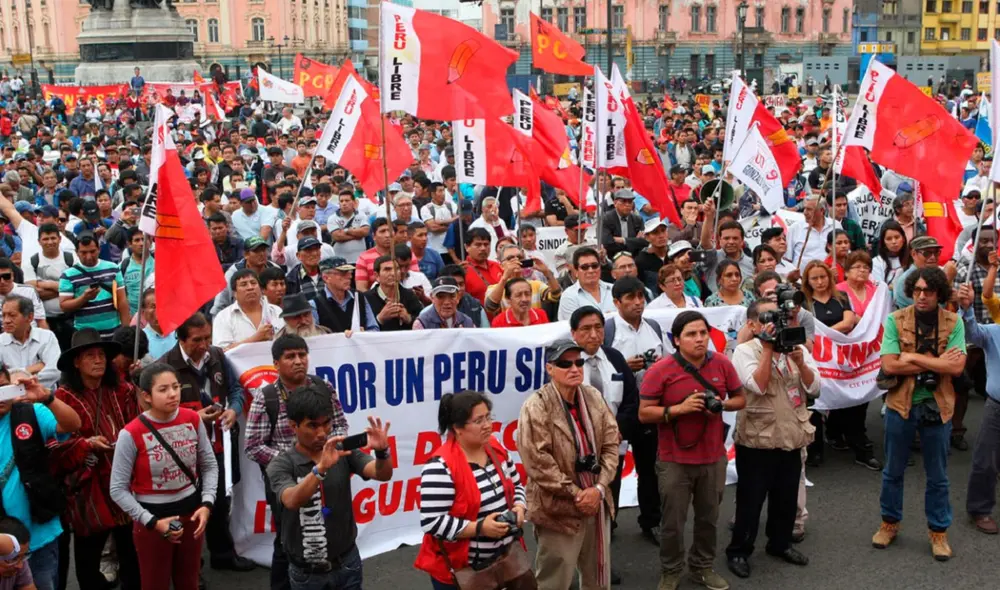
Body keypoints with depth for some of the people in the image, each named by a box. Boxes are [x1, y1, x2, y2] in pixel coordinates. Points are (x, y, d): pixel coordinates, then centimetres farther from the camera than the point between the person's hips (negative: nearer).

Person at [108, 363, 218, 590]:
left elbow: (209, 466, 2)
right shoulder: (131, 434, -20)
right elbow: (118, 490, -14)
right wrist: (152, 522, -19)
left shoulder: (193, 420, -8)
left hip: (190, 511, 4)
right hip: (152, 516, -3)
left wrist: (207, 504, -12)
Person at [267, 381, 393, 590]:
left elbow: (382, 474, -18)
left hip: (347, 563, 2)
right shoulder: (281, 465, -14)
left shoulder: (343, 452, -7)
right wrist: (321, 468, -46)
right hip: (306, 571, -2)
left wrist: (381, 452, -39)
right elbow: (292, 501, -31)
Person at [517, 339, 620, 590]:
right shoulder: (536, 407, -15)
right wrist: (576, 494, -15)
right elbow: (538, 464, -18)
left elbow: (611, 444, 3)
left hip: (597, 502, 6)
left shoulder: (594, 397, 2)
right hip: (559, 509, -6)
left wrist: (599, 488, -9)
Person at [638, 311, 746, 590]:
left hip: (713, 458, 4)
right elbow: (644, 413, -13)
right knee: (673, 522, 7)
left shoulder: (722, 364, -3)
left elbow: (741, 399, 8)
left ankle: (703, 566, 37)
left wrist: (723, 404, -14)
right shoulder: (660, 370, -14)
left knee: (708, 518, 18)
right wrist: (679, 409, -25)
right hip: (675, 460, -3)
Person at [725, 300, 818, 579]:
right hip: (758, 439, -5)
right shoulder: (745, 350, -10)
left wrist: (799, 361, -16)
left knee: (787, 496, 18)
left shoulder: (797, 348, 6)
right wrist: (767, 348, -21)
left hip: (791, 437, 5)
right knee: (751, 499, 4)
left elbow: (814, 388, -1)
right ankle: (738, 551, 18)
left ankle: (780, 543, 37)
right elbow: (758, 386, -24)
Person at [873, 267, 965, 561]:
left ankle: (938, 531, 28)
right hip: (901, 404, 0)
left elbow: (957, 366, -17)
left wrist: (914, 358, -19)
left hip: (937, 406, 0)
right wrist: (937, 363, -16)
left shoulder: (953, 323, -7)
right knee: (893, 471, 15)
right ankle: (890, 522, 32)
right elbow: (889, 365, -17)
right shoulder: (895, 320, -8)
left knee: (937, 476, 13)